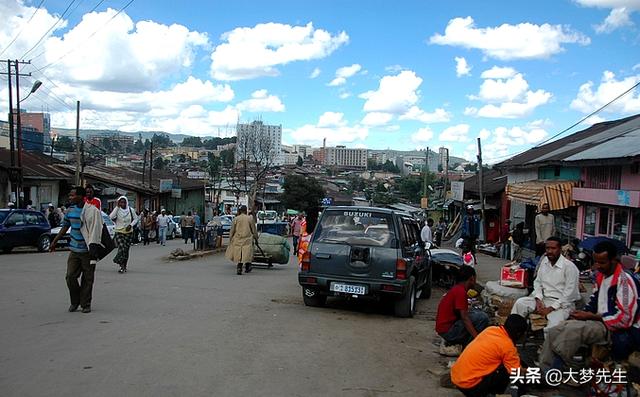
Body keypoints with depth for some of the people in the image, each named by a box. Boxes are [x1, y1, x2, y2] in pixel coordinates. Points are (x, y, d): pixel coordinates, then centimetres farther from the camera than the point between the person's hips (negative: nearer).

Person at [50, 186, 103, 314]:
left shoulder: (92, 211, -12)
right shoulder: (70, 210, 7)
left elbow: (96, 231, -12)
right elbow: (65, 227, 20)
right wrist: (54, 242, 22)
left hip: (88, 251, -5)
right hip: (74, 250, 5)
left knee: (87, 279, 4)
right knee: (70, 276, 1)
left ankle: (85, 304, 18)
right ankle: (75, 301, 22)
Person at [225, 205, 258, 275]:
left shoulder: (236, 219, 0)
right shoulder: (250, 219, -2)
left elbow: (232, 231, 2)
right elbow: (254, 230, 4)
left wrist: (230, 239, 10)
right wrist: (256, 238, 16)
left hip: (237, 240, 1)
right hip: (247, 240, -1)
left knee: (238, 254, 6)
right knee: (247, 254, 6)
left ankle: (239, 268, -3)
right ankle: (247, 268, 12)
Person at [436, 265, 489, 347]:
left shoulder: (456, 289, 14)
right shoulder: (461, 291, -16)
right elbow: (464, 318, -22)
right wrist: (477, 338, -25)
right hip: (448, 331, -10)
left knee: (477, 313, 19)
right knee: (482, 317, -15)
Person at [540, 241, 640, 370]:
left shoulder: (625, 280, -18)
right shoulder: (601, 275, 9)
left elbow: (624, 318, -21)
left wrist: (590, 316, -17)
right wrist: (583, 314, 0)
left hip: (618, 330, -9)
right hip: (599, 321, 9)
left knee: (573, 329, -31)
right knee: (554, 331, -7)